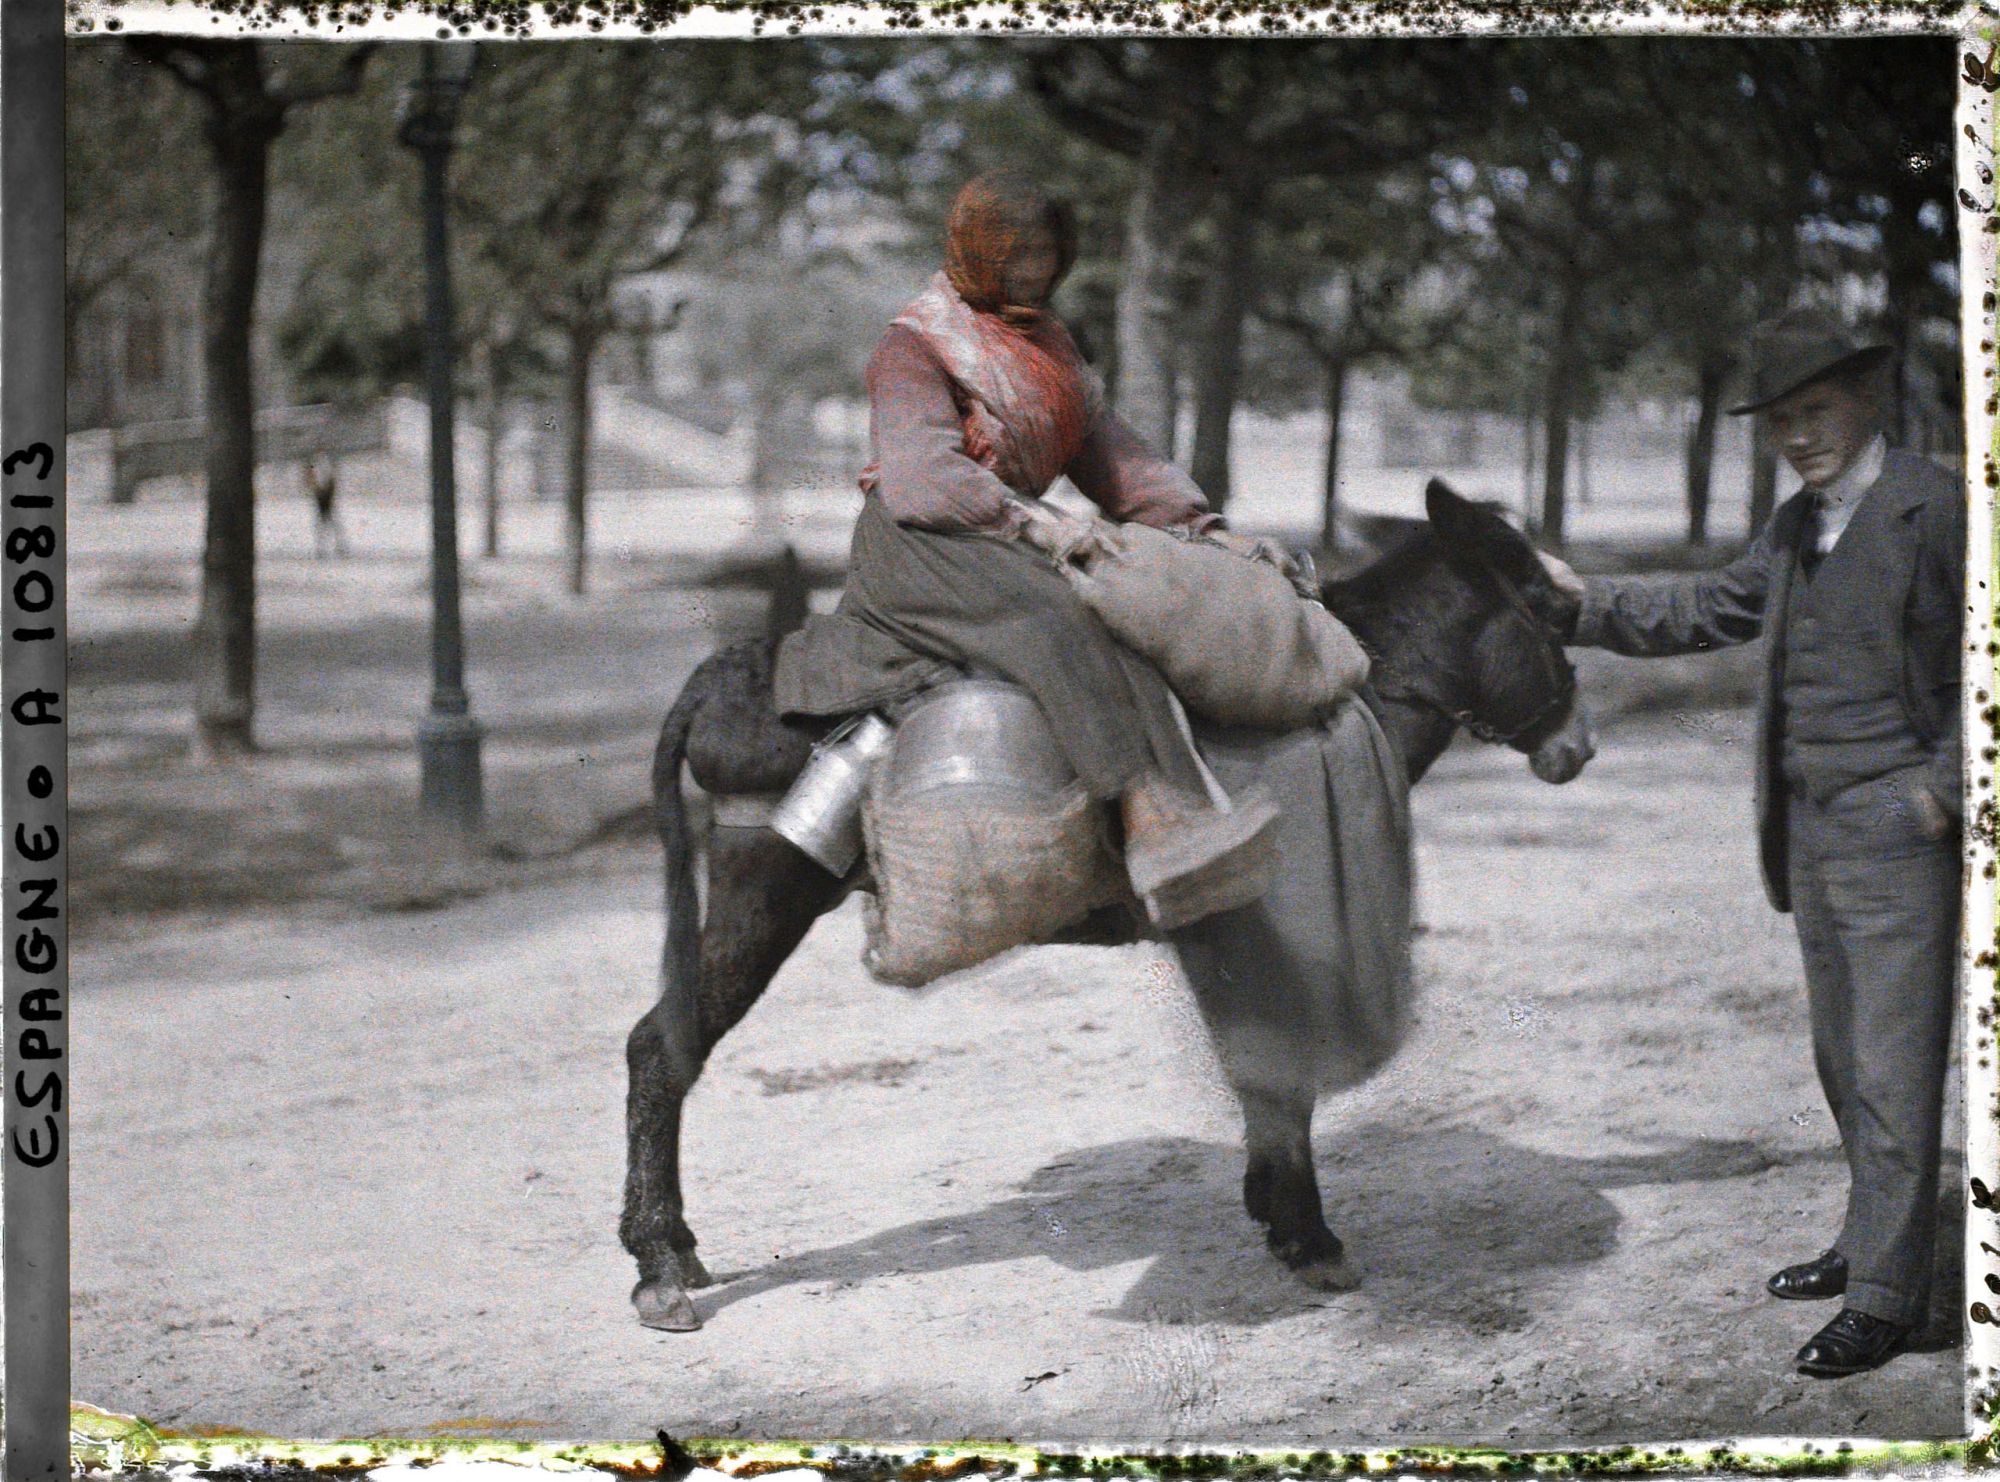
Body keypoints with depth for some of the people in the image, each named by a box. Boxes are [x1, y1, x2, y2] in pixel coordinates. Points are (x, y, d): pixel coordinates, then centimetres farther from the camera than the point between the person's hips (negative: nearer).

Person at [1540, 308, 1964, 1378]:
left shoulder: (1933, 507, -11)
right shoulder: (1796, 527, 14)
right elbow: (1712, 609, 26)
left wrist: (1945, 787, -15)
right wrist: (1583, 600, 21)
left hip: (1901, 840, -8)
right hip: (1812, 840, 8)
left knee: (1892, 1070, -6)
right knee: (1845, 1064, 16)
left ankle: (1885, 1296, -1)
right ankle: (1871, 1240, 29)